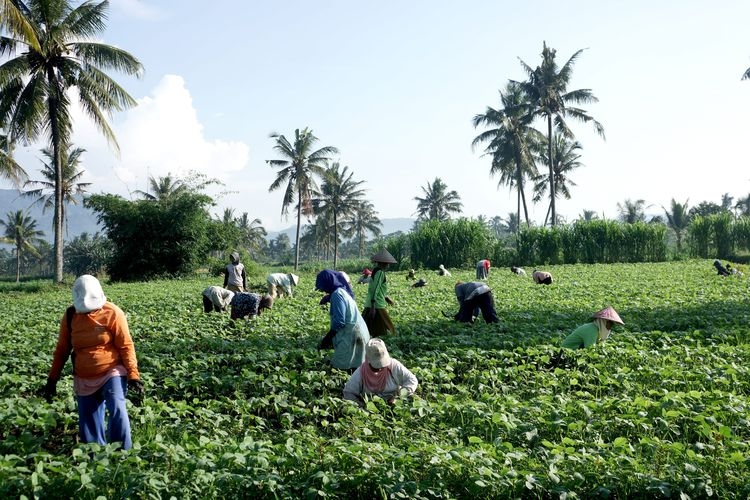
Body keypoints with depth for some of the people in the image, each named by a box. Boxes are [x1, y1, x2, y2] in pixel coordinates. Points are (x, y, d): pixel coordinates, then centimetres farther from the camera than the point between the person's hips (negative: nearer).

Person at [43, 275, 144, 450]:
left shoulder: (112, 313, -10)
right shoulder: (70, 315, 0)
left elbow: (126, 346, -9)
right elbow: (62, 349, 9)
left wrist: (133, 375, -17)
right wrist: (52, 379, 6)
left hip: (112, 373, -4)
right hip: (84, 379, 4)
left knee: (117, 409, -25)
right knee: (89, 426, 5)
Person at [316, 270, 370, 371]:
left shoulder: (337, 294, -16)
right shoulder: (342, 291, 14)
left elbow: (339, 322, -20)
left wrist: (326, 340, -12)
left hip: (351, 334, -10)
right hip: (355, 331, 10)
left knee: (342, 366, -5)